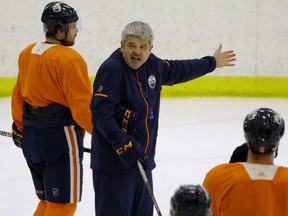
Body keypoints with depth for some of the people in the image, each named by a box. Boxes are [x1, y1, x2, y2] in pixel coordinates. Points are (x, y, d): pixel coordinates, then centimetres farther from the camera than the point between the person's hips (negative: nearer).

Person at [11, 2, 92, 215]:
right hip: (61, 136, -8)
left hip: (31, 136, 8)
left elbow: (19, 94, 19)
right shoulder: (69, 59, -17)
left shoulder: (27, 53, 9)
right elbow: (82, 105, -19)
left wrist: (19, 126, 29)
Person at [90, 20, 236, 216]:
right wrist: (122, 142, -31)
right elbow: (101, 113, -23)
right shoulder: (111, 70, -16)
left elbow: (178, 71, 29)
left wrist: (212, 63, 40)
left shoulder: (152, 65, 9)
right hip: (113, 164, -9)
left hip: (142, 160, 9)